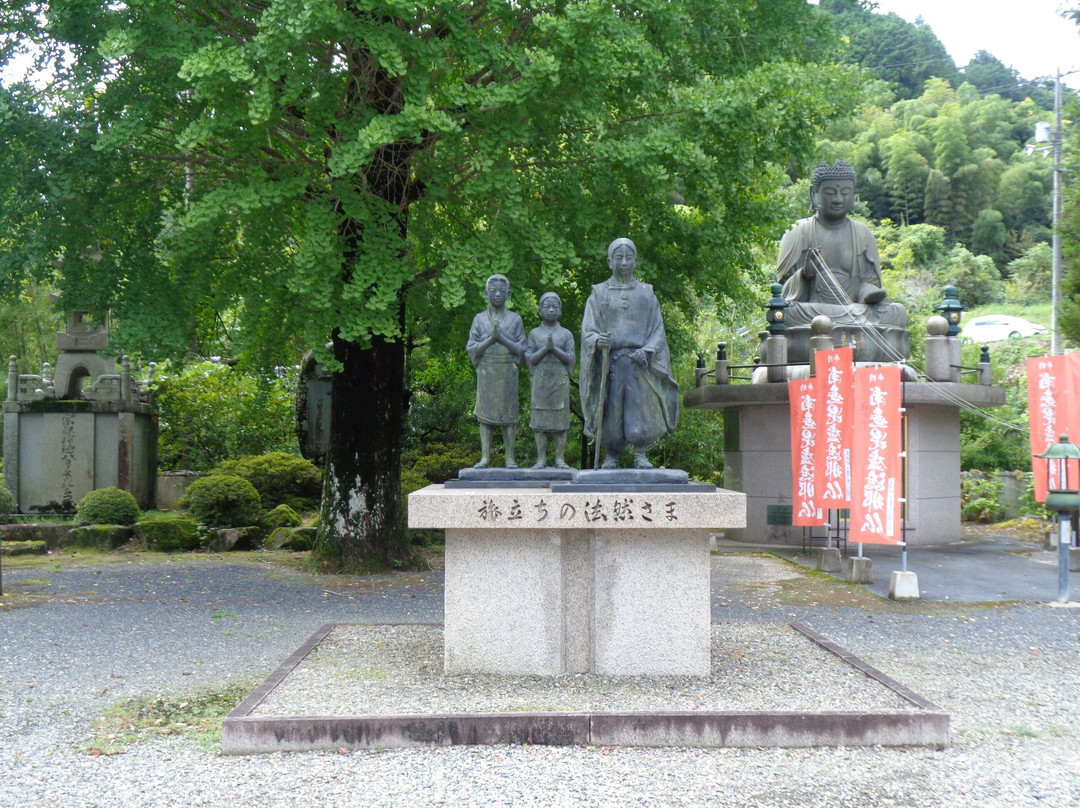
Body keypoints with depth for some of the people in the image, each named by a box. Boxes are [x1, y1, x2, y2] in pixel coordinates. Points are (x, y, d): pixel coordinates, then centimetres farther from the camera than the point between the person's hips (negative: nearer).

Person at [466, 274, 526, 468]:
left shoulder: (515, 319, 7)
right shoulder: (480, 319, 8)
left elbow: (521, 349, 2)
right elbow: (471, 348, 2)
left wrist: (502, 338, -12)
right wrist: (490, 339, -12)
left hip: (508, 373, 0)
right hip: (486, 372, 0)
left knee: (509, 413, -2)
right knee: (485, 412, 0)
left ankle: (510, 458, 1)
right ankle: (485, 457, 3)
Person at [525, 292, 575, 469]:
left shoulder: (566, 334, 8)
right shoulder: (534, 333, 9)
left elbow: (571, 359, 0)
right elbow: (529, 358, 1)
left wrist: (554, 349, -12)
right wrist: (544, 349, -13)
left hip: (560, 381, 0)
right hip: (540, 380, 0)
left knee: (560, 419, -2)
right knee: (540, 420, -1)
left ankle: (560, 458, 3)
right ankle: (541, 458, 3)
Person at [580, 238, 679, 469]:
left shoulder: (646, 293, 14)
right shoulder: (599, 294, 11)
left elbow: (658, 330, 9)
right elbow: (587, 330, 3)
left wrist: (646, 351, -9)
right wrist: (597, 340, -20)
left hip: (639, 361, 0)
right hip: (609, 361, 0)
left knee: (641, 407, -9)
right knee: (611, 410, -3)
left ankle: (640, 456, -2)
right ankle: (610, 457, 6)